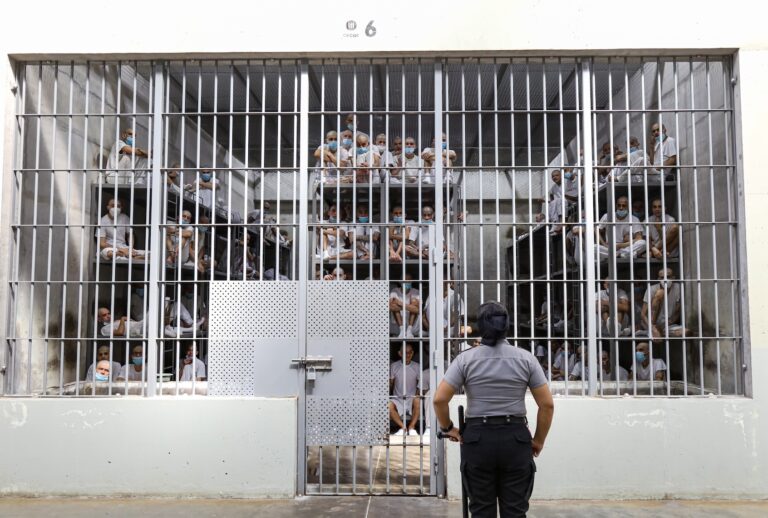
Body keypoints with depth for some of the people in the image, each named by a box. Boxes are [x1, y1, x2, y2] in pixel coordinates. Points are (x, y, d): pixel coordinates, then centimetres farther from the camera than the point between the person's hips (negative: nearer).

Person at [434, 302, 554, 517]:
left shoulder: (466, 359, -4)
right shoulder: (525, 358, -1)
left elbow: (439, 399, -9)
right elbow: (547, 404, -2)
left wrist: (447, 428, 7)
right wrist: (538, 440, 9)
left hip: (478, 439, 0)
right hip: (516, 439, 1)